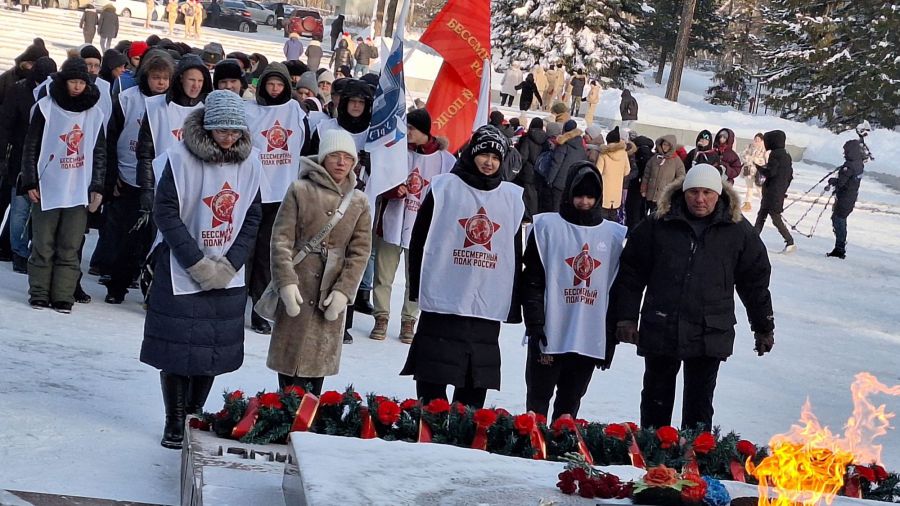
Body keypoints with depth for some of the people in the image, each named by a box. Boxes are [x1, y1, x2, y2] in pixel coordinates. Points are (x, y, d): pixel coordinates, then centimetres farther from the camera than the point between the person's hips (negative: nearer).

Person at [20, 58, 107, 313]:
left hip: (79, 191, 1)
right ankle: (39, 294, 11)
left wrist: (98, 187, 4)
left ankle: (63, 296, 4)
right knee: (43, 246, 2)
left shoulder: (94, 112, 7)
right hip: (47, 188, -1)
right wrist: (30, 183, -4)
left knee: (70, 249, 0)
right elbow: (31, 147, 2)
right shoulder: (46, 107, 1)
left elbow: (99, 152, 10)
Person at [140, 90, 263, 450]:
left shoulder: (248, 162, 2)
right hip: (181, 272, -4)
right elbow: (166, 212, -11)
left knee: (215, 351, 5)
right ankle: (174, 425, 12)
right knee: (178, 349, -1)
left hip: (228, 277, 4)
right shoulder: (182, 157, -11)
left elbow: (252, 217, 6)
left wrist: (231, 263, -6)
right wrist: (199, 263, -14)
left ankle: (194, 417, 20)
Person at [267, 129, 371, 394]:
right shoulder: (300, 190, -3)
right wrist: (286, 282, -16)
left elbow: (360, 251, 3)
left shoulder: (359, 202, 7)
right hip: (297, 289, -3)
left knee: (319, 360, 8)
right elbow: (281, 239, -7)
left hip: (332, 294, 3)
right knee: (292, 356, 0)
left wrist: (343, 291, -8)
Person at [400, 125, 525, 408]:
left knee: (475, 388, 7)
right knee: (433, 384, 0)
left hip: (489, 307, 2)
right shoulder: (445, 188, 1)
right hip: (442, 301, -2)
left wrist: (513, 306, 9)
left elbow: (515, 254, 12)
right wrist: (417, 288, -2)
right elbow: (419, 240, 2)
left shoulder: (513, 198, 8)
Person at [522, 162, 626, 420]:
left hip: (591, 340, 2)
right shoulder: (547, 226, -1)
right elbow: (532, 280, -3)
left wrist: (611, 339, 7)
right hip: (550, 335, -2)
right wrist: (535, 326, -11)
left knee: (570, 404, 9)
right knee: (538, 400, 6)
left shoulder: (615, 235, 6)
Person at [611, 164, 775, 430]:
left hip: (710, 335, -1)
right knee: (656, 399, 13)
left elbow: (755, 281, 9)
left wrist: (764, 327, 12)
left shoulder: (738, 231, 0)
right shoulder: (657, 225, -2)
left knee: (699, 404, 5)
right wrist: (627, 317, -1)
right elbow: (631, 273, 3)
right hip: (660, 330, 1)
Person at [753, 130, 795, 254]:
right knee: (761, 215, 15)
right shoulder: (786, 154, 12)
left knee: (776, 218, -5)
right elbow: (790, 175, 15)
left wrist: (759, 167, -3)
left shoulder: (775, 154, -15)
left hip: (772, 192, -9)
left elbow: (770, 173, -20)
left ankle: (790, 243, -7)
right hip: (780, 192, 9)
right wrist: (783, 189, 22)